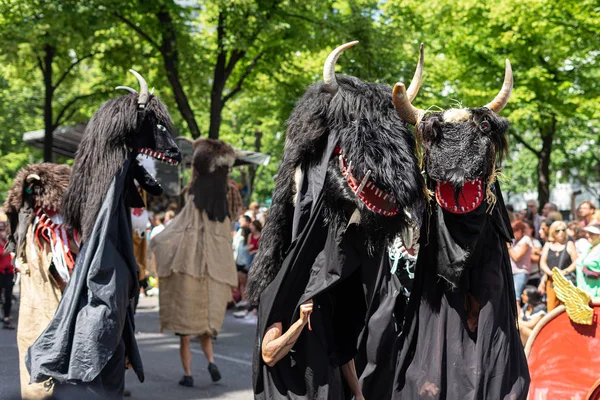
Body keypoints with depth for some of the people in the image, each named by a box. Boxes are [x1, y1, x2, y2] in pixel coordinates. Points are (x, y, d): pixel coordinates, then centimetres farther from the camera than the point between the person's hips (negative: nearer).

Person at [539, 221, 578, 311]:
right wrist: (551, 273, -9)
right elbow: (542, 263, 8)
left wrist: (565, 271, -14)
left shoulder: (569, 244, 7)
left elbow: (576, 262, -1)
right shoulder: (548, 245, 15)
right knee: (551, 306, -3)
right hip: (551, 281, 3)